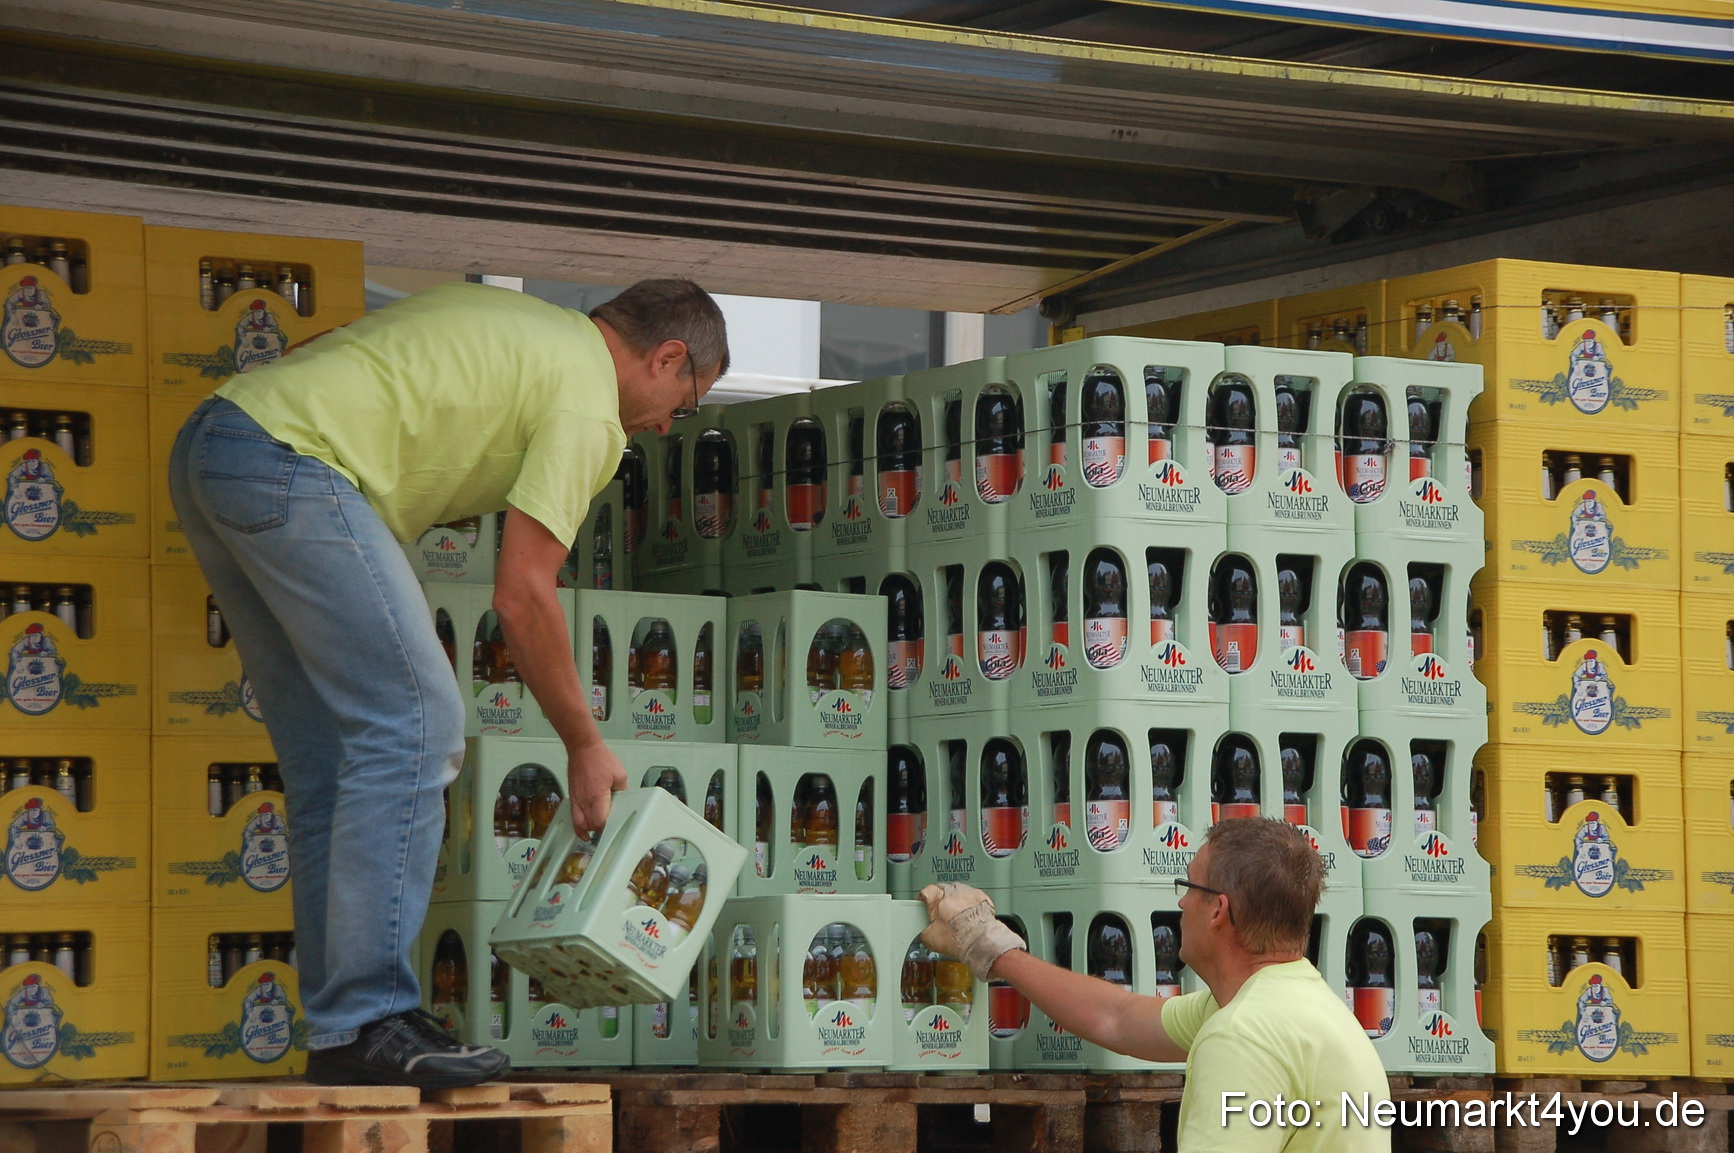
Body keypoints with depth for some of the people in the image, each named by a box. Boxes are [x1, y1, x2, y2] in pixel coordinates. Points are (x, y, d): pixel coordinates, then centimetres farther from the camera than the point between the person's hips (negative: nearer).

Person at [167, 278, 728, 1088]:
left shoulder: (513, 325, 27)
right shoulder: (590, 401, -1)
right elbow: (521, 594, -6)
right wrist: (584, 747, 4)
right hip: (288, 458, -10)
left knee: (330, 755, 11)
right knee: (412, 724, -8)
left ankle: (340, 1026, 11)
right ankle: (365, 1025, -11)